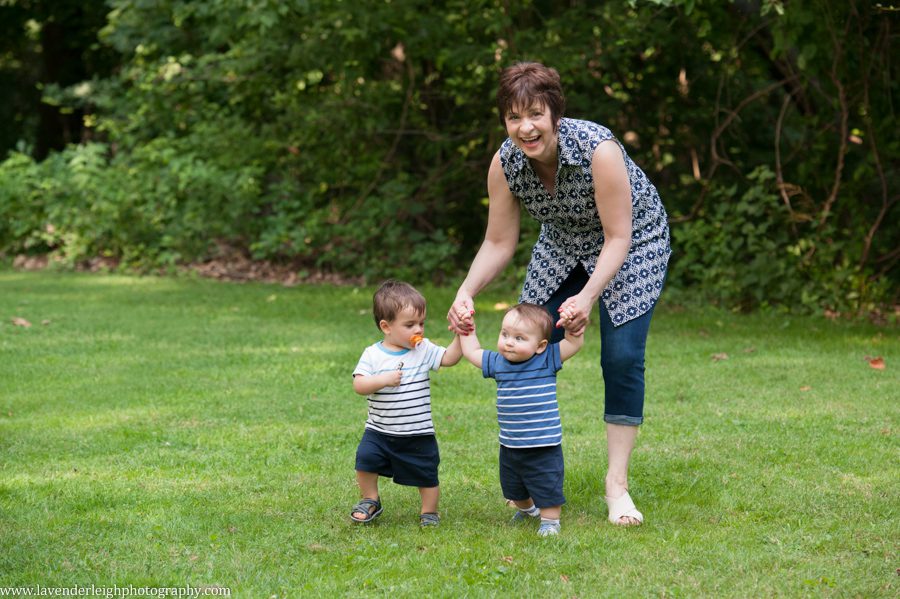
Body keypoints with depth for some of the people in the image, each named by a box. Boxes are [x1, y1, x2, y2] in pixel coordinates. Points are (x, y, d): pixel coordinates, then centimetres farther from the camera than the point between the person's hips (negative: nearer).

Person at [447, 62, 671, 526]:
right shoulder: (505, 163, -21)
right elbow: (499, 243, -11)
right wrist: (466, 293, -27)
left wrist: (588, 297, -43)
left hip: (632, 242, -5)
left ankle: (617, 485, -7)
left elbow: (618, 238, -30)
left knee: (622, 356, -16)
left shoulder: (597, 149, -35)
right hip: (562, 246, 5)